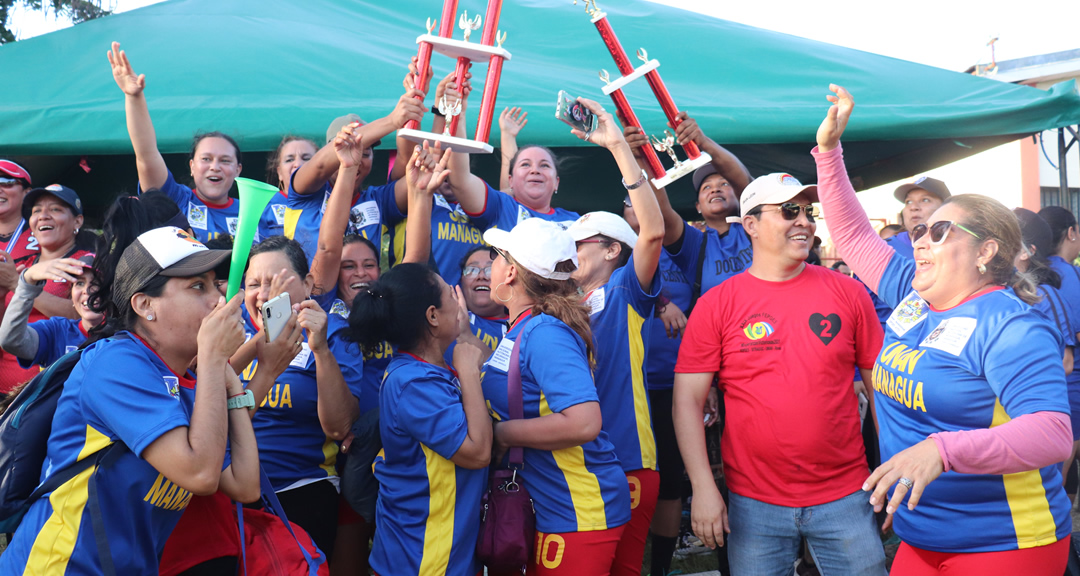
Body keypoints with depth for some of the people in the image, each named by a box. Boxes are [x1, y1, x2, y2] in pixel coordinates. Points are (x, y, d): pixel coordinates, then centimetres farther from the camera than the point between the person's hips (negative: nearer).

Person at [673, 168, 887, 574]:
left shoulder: (847, 293, 1)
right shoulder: (717, 304, -3)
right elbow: (687, 401, -4)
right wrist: (703, 488, -10)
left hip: (844, 496, 1)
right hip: (754, 503, -1)